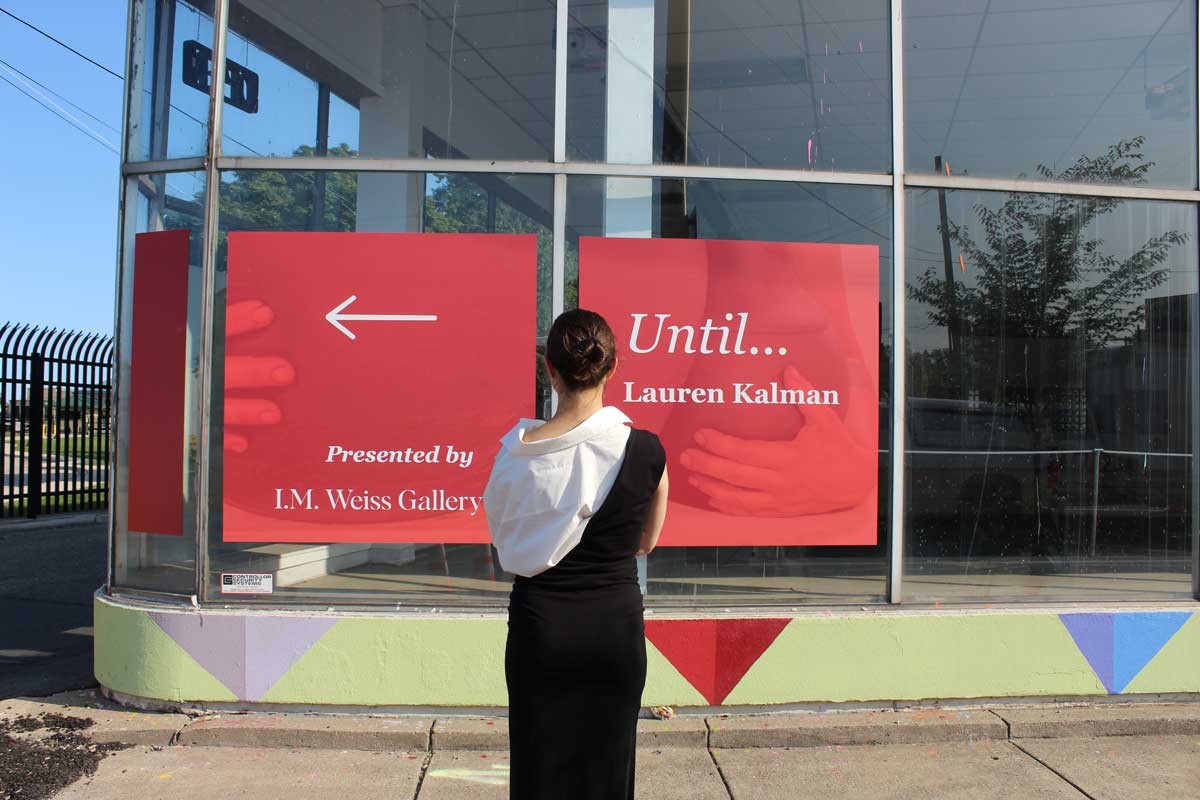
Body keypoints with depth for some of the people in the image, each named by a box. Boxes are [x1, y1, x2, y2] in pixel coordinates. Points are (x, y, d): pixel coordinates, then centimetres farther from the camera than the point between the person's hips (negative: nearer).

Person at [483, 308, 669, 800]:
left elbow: (501, 536, 3)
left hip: (539, 623, 0)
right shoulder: (646, 450, -10)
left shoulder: (519, 450, -11)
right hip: (616, 625, 1)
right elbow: (647, 542, 5)